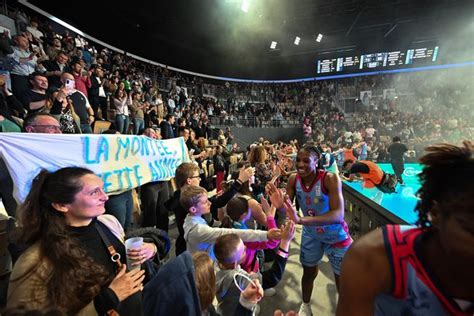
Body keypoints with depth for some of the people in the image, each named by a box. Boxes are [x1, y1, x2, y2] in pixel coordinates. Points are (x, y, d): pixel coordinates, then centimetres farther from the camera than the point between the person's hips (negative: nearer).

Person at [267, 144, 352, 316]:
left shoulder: (330, 179, -31)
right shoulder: (293, 179, -17)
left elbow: (339, 215, -40)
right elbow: (287, 209, -13)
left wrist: (302, 220, -53)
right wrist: (280, 205, -39)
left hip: (336, 236, -3)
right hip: (310, 234, 4)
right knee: (308, 272, 20)